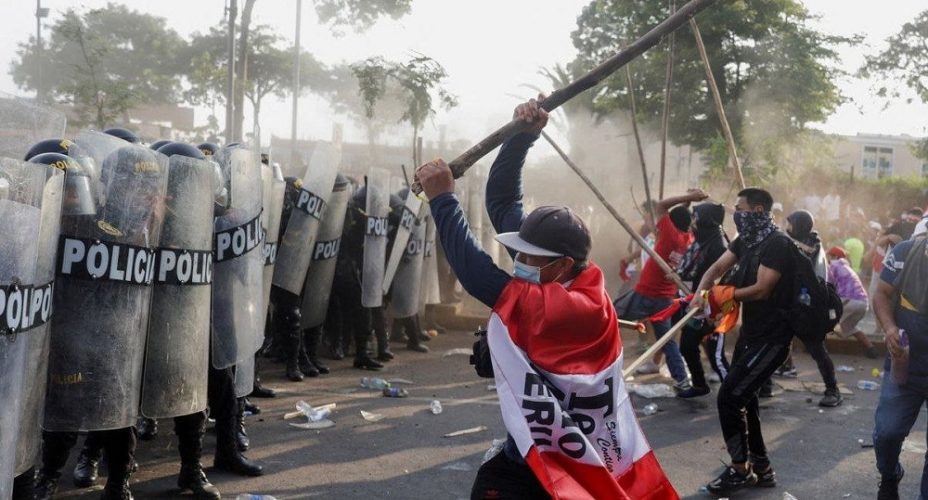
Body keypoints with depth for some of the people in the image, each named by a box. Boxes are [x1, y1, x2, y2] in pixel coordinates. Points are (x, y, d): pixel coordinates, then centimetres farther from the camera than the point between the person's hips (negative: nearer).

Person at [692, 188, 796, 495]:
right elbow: (717, 268, 0)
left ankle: (741, 469, 5)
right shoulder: (745, 240, 9)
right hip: (750, 332, 10)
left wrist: (722, 294, -10)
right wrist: (701, 292, -20)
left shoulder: (777, 243, -19)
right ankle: (760, 467, 31)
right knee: (742, 397, 17)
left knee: (729, 396, -11)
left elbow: (761, 290, -23)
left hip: (771, 337, -10)